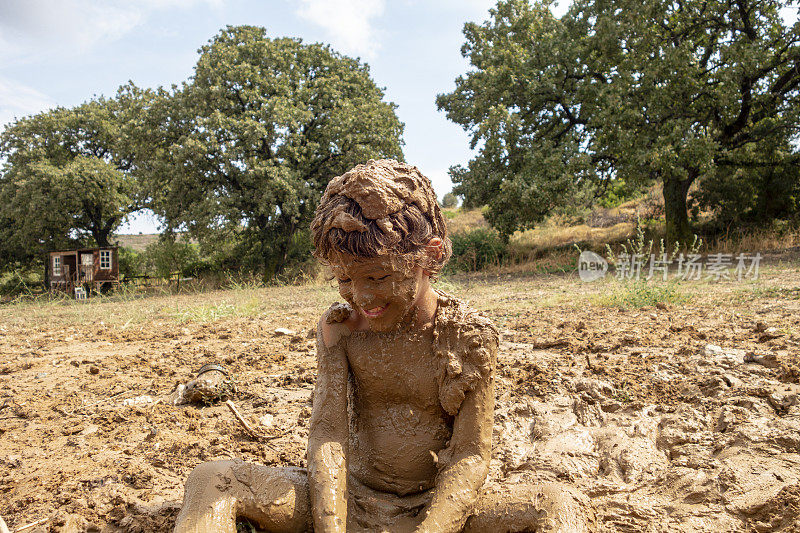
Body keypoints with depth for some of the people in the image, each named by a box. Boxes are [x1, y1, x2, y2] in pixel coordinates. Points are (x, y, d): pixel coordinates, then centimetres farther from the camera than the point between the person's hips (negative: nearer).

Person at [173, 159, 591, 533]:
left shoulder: (470, 335, -12)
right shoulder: (337, 328, -6)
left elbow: (469, 458, -14)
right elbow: (328, 432, -13)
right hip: (352, 498, 2)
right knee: (211, 481, -17)